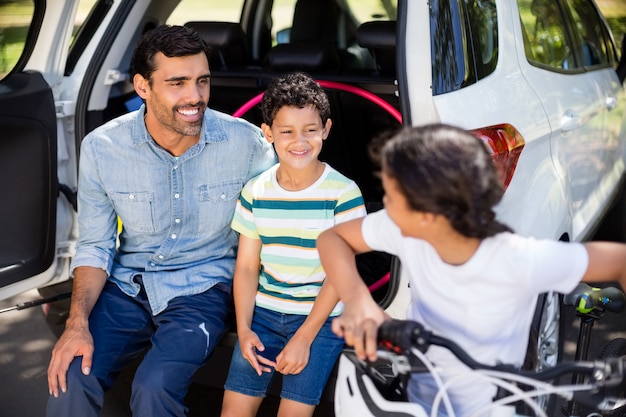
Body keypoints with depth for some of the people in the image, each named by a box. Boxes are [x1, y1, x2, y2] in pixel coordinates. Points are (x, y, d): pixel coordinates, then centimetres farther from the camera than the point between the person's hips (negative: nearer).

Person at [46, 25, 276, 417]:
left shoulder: (246, 142, -13)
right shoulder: (101, 148, -8)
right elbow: (95, 246, 0)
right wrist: (78, 323, -15)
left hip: (203, 288, -1)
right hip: (127, 286, 2)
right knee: (69, 379, -22)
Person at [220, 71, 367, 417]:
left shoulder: (344, 194, -10)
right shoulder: (255, 193, 1)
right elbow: (247, 266, 3)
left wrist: (304, 337, -13)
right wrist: (243, 329, -8)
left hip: (321, 316, -3)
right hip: (264, 311, 3)